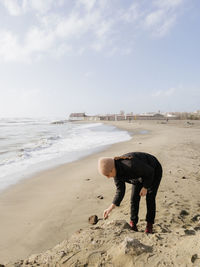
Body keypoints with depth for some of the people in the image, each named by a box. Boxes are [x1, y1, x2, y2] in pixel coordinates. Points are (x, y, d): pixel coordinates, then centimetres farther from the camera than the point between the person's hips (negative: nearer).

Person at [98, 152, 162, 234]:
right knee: (134, 198, -3)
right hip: (140, 174, 6)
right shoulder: (116, 172, -19)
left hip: (154, 171, -6)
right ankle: (133, 223, 12)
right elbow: (120, 191, -12)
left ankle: (149, 225, 9)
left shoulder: (130, 165, -44)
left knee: (150, 198, -8)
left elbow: (150, 171, -29)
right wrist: (111, 208, -16)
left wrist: (145, 187, -22)